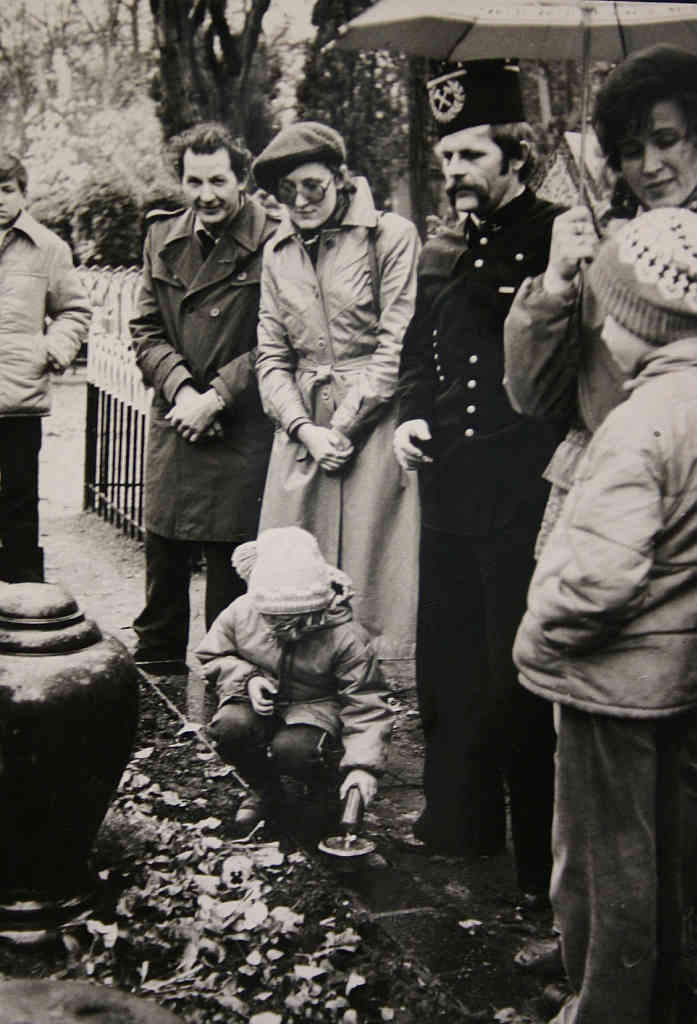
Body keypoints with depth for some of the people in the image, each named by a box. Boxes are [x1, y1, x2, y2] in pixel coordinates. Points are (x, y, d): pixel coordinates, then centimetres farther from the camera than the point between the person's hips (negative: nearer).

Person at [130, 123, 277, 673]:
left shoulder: (271, 243, -11)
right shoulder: (163, 237, 7)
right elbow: (147, 329, 7)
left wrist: (214, 399, -14)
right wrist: (181, 389, -9)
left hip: (242, 427, -5)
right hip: (174, 420, 5)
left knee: (230, 552, 3)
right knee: (162, 545, 13)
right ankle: (155, 654, 31)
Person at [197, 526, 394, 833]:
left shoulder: (345, 636, -21)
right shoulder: (241, 613, -14)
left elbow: (366, 706, -19)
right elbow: (212, 657, 5)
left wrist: (363, 766, -30)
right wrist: (246, 679, -17)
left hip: (316, 707, -2)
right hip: (261, 703, 3)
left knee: (293, 748, -35)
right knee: (230, 725, -32)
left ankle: (325, 787, 5)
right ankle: (264, 790, 1)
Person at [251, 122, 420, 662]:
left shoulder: (392, 236, -3)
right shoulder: (278, 252, 13)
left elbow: (398, 347, -8)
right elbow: (272, 355, 11)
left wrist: (342, 426, -10)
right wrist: (305, 429, -5)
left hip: (373, 428, -5)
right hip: (302, 430, 5)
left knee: (371, 569, -4)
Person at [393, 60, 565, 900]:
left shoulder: (558, 239, -6)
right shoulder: (439, 254, 15)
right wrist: (412, 416, 8)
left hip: (526, 490, -7)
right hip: (449, 484, 7)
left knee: (522, 669, -2)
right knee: (448, 655, 15)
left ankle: (545, 857, 11)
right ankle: (459, 821, 32)